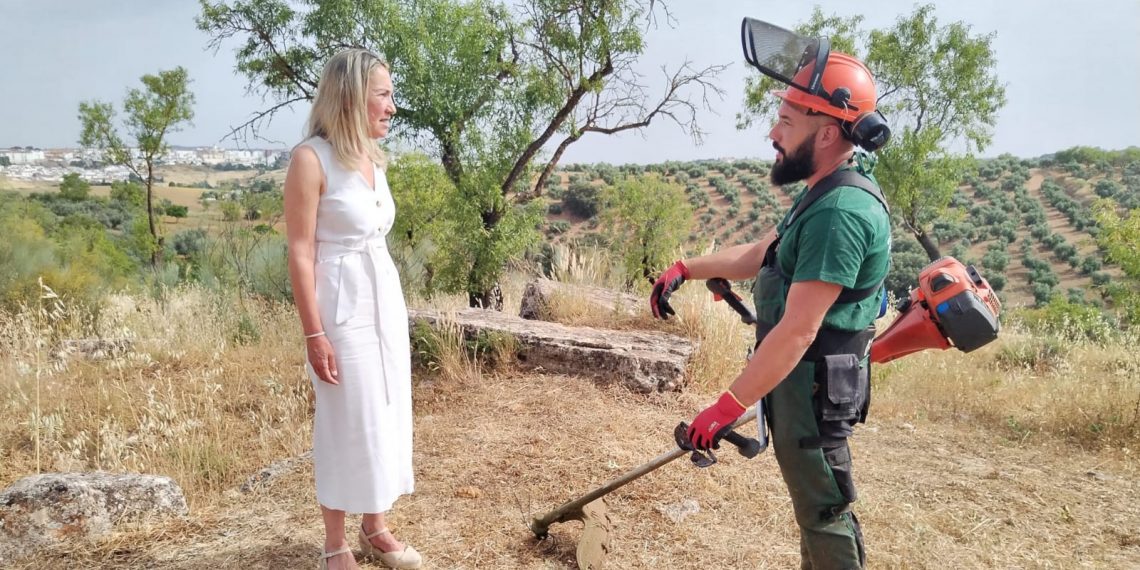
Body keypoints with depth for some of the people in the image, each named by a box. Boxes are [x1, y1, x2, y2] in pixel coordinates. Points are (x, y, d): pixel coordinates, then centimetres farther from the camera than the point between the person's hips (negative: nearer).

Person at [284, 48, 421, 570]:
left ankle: (375, 528, 30)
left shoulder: (372, 159, 9)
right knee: (347, 423, 2)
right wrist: (315, 335, -18)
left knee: (386, 415, 14)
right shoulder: (311, 159, -14)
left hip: (386, 298, 8)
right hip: (343, 307, -8)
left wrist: (394, 315, 16)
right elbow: (301, 255, -15)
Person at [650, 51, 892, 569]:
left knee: (824, 512, 5)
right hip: (802, 378, 10)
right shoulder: (826, 193, 9)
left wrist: (726, 408, -26)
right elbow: (759, 255, 19)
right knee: (816, 503, 23)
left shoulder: (841, 211, -26)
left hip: (813, 386, -10)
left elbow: (798, 331, -29)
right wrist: (686, 268, 12)